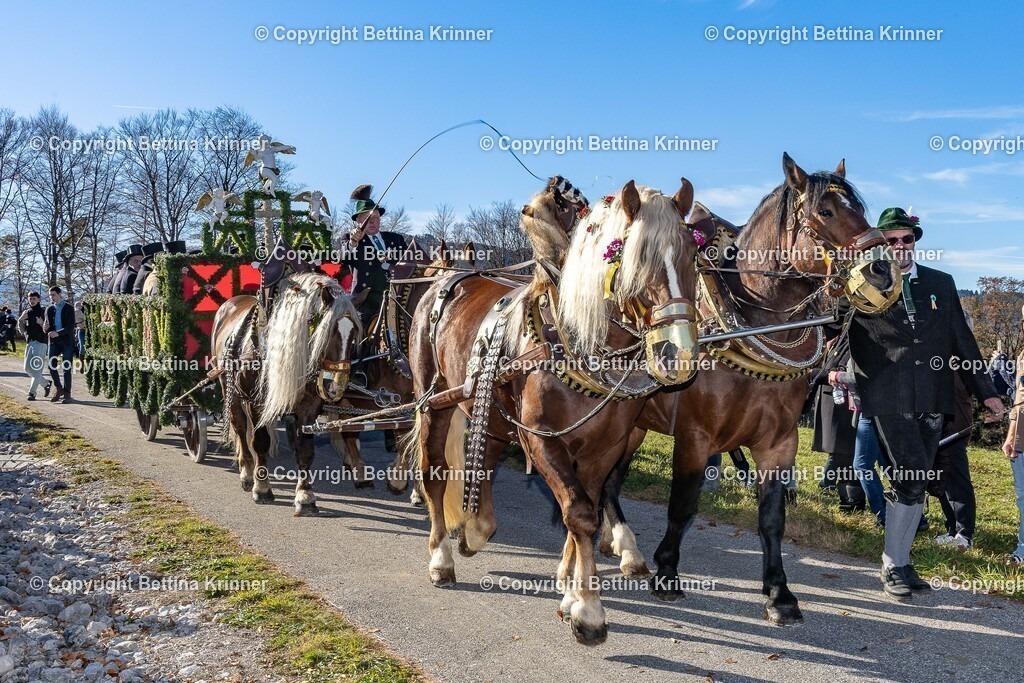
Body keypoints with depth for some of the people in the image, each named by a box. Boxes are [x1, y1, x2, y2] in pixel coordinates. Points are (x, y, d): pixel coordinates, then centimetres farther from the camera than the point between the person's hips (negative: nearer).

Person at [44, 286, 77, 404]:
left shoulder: (68, 308, -3)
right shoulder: (49, 309, 11)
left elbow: (71, 326, -10)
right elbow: (47, 325, 16)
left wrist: (58, 333, -22)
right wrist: (45, 328, -8)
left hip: (67, 341, -4)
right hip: (54, 341, 4)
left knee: (66, 368, -2)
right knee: (51, 366, -2)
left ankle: (67, 393, 5)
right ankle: (59, 389, 16)